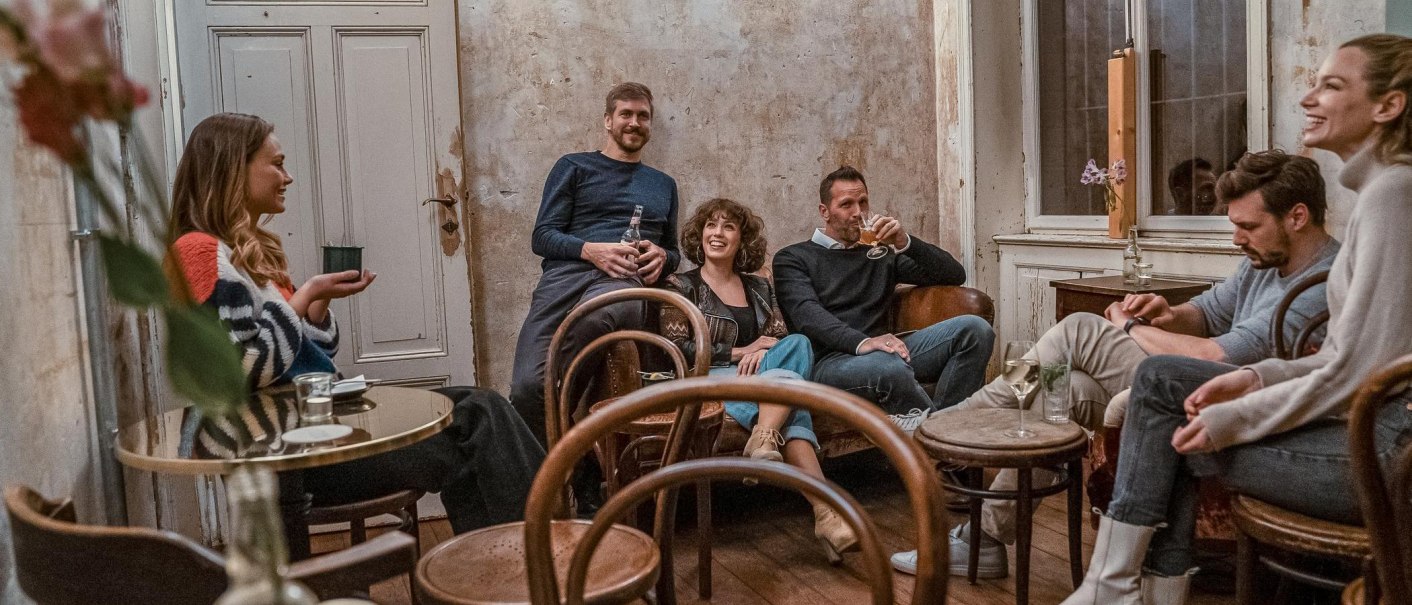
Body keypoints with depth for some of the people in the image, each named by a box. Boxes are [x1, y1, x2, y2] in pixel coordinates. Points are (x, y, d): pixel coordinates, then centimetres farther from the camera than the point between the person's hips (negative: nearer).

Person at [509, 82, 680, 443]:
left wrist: (662, 257, 7)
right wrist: (591, 250, -9)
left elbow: (673, 250, 33)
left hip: (626, 279, 1)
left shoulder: (663, 184, 30)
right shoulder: (573, 167, 19)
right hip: (568, 271, 0)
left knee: (595, 316, -42)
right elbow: (542, 237, 10)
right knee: (528, 385, -28)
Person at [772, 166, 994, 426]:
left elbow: (954, 275, 20)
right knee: (890, 367, -39)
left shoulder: (882, 253, 26)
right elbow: (808, 315, -7)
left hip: (884, 353, 5)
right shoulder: (793, 258, 13)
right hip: (830, 361, -5)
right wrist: (862, 342, -25)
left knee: (974, 328, -18)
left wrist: (906, 243, 3)